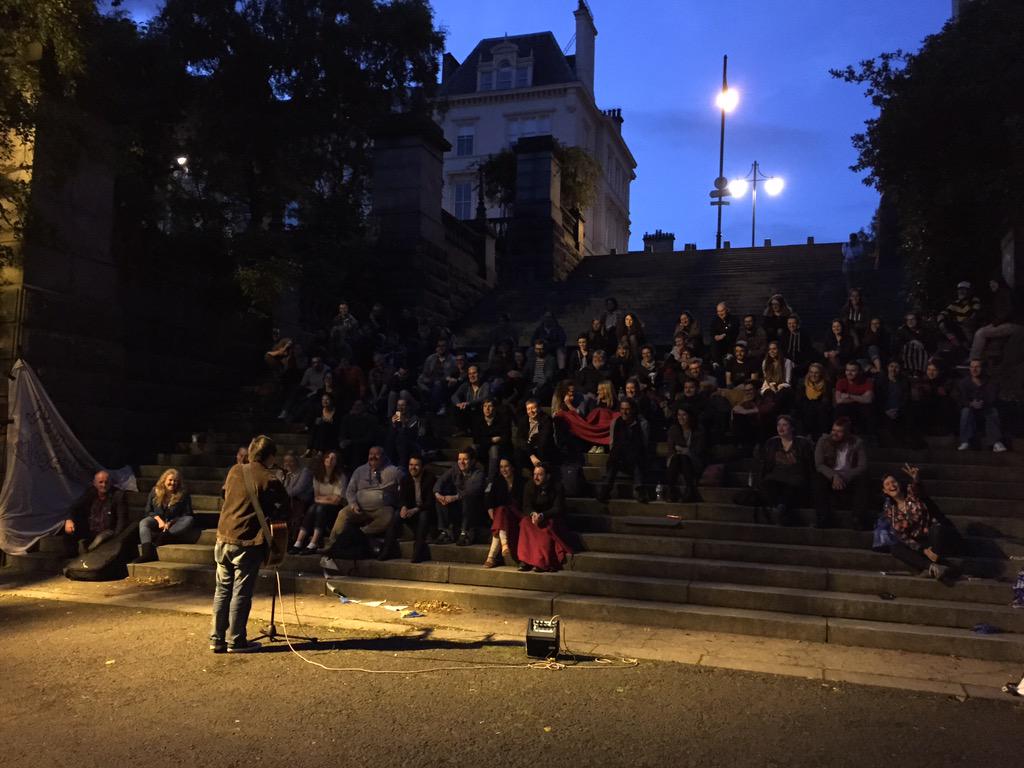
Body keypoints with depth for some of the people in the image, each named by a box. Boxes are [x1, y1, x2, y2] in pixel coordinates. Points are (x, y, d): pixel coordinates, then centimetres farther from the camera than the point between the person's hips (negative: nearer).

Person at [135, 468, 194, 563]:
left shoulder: (183, 494, -4)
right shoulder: (155, 491, 1)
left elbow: (187, 514, -6)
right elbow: (148, 511, 4)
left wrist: (170, 522, -18)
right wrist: (159, 519, -15)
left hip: (174, 523, -1)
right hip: (157, 520, 1)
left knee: (189, 520, -30)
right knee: (143, 522, -30)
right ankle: (148, 553, -49)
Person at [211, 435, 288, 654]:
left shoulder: (234, 471, 6)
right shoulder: (269, 480, -10)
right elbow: (284, 506, -2)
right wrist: (271, 513, 18)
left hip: (223, 539, 6)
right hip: (247, 543, -5)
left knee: (222, 590, 13)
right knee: (241, 593, 3)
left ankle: (217, 639, 18)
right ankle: (236, 641, 10)